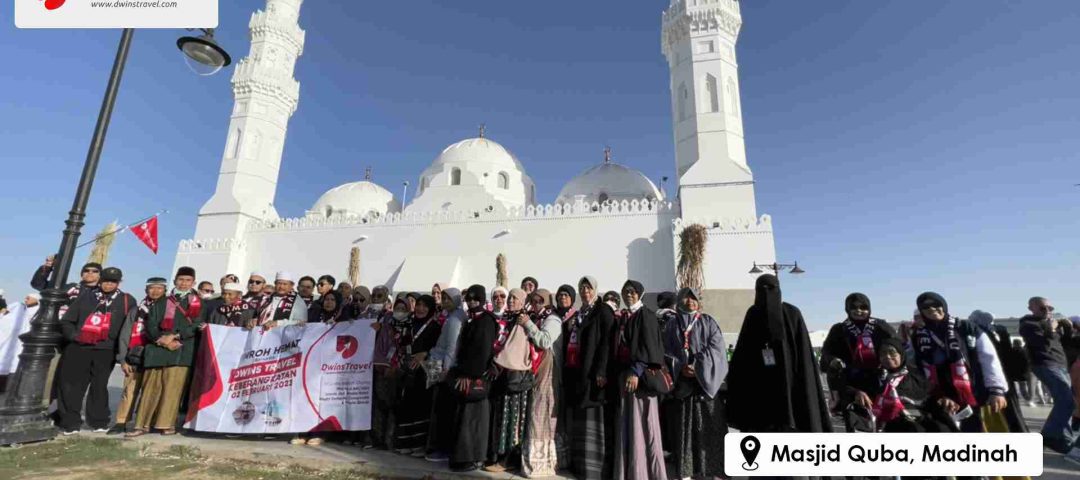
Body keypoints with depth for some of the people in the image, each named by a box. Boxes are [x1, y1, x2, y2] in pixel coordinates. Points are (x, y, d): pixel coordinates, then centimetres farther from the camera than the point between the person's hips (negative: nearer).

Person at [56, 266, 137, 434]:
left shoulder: (127, 300, 4)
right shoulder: (86, 297, 9)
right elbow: (67, 320, 11)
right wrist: (73, 335, -4)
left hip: (106, 351, -1)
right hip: (78, 347, 1)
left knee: (99, 386, 8)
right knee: (71, 385, 3)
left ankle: (99, 422, 17)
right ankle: (70, 423, 12)